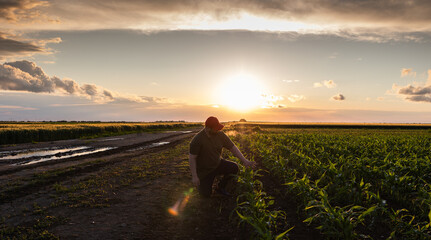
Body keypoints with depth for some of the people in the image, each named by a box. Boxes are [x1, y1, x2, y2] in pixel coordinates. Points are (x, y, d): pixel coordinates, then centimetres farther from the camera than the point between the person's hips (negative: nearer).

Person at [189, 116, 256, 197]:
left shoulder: (220, 135, -12)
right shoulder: (197, 139, -26)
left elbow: (233, 148, -7)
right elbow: (191, 158, -22)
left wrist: (244, 161, -16)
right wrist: (194, 176, -23)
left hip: (217, 164, 5)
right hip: (204, 170, -5)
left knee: (234, 168, -17)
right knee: (206, 194, -11)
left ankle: (220, 187, 4)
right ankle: (202, 182, 23)